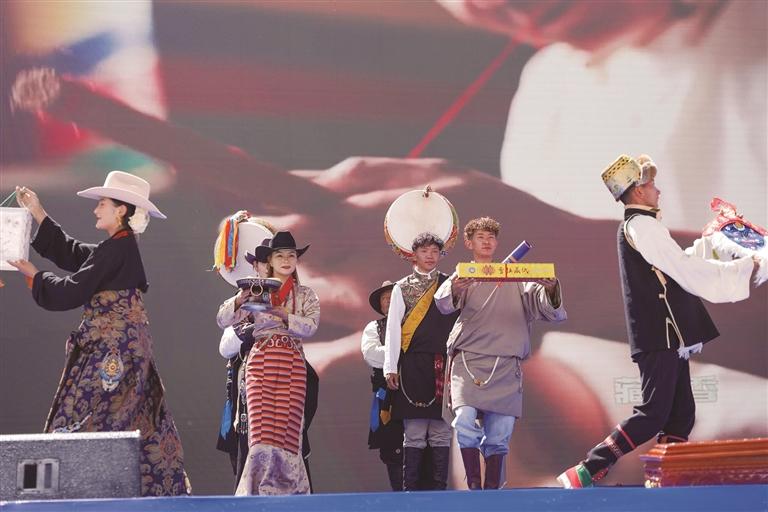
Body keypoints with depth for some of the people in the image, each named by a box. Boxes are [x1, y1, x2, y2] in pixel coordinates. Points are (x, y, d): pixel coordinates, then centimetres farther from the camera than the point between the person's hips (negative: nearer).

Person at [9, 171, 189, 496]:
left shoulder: (118, 250, -15)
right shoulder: (119, 248, 14)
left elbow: (73, 292, -14)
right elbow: (70, 252, 22)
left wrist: (34, 276, 1)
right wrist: (37, 213, 24)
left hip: (110, 353, -10)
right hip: (125, 349, 10)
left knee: (80, 421, -8)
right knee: (136, 426, 9)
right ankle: (162, 491, 10)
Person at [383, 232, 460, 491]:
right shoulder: (402, 288, 9)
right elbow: (393, 329, 5)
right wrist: (391, 368, -2)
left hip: (444, 364, 1)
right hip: (414, 365, -1)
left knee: (441, 431, 1)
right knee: (414, 432, -3)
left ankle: (440, 487, 4)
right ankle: (410, 487, 0)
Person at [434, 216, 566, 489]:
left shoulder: (515, 279, 16)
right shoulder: (461, 277, 12)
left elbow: (546, 306, 4)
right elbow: (443, 303, -8)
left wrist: (550, 289, -20)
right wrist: (454, 290, -33)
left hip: (505, 364, 2)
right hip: (468, 359, -2)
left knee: (499, 433, -1)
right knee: (465, 421, -22)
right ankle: (474, 485, -10)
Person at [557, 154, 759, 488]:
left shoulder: (635, 226, 20)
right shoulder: (642, 226, -12)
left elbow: (679, 265, 25)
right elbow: (688, 272, -14)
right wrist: (744, 267, -4)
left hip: (667, 338, 10)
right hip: (661, 336, -10)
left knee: (681, 415, 8)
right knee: (652, 416, -12)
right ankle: (586, 472, -13)